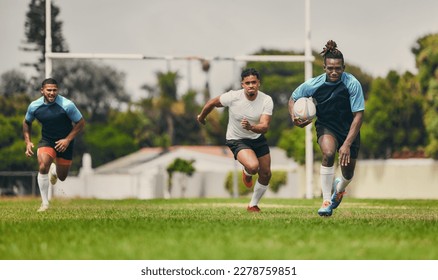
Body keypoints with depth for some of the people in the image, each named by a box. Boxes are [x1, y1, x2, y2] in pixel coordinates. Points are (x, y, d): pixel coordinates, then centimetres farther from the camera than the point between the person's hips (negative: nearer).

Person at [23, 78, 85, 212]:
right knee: (42, 167, -27)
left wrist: (67, 140, -19)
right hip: (46, 141, 1)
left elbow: (81, 123, -11)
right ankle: (45, 203, -16)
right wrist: (28, 142, 0)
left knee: (62, 177, 11)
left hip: (64, 142, 0)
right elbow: (27, 122, 10)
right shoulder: (34, 106, -10)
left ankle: (54, 170, 52)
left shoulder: (67, 105, -20)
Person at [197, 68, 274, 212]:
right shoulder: (233, 97, -24)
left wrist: (251, 127, -48)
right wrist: (201, 117, 12)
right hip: (236, 140, -4)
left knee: (266, 175, 6)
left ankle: (253, 205, 31)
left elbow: (265, 127, -28)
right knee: (253, 167, -29)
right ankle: (246, 173, 11)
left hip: (258, 138, 4)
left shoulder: (266, 100, -19)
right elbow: (212, 103, -5)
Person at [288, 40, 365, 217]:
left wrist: (347, 144, -29)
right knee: (328, 153, -32)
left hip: (349, 130, 0)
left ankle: (339, 188, 49)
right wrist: (294, 116, -20)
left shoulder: (352, 84, -23)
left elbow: (358, 115, -22)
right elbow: (293, 98, 1)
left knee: (348, 174, 8)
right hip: (326, 127, 0)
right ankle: (326, 202, -23)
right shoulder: (313, 84, -17)